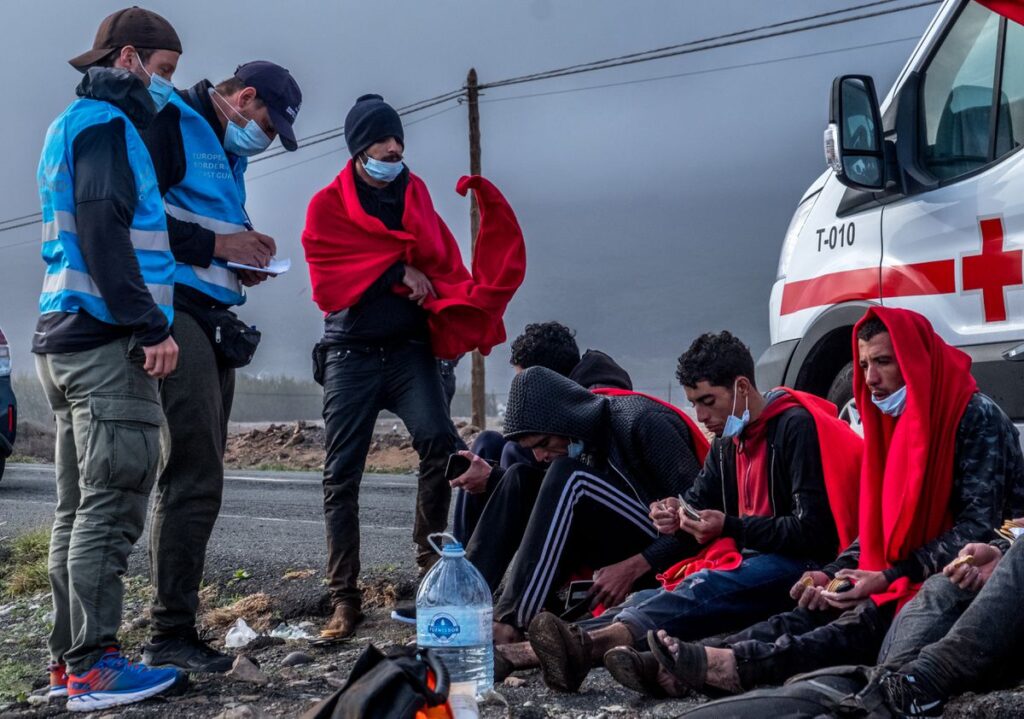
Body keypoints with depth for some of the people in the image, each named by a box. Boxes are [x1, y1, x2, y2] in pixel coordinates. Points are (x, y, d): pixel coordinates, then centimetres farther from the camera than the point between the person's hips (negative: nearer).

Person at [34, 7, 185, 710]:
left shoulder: (74, 124, 24)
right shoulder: (105, 123, -7)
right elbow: (103, 231, -19)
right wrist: (150, 327, -20)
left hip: (66, 339, 10)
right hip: (106, 340, -10)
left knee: (79, 506, 11)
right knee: (110, 506, -8)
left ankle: (69, 659, 16)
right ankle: (94, 667, -6)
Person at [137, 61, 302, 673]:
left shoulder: (228, 155, 24)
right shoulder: (170, 126, -5)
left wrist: (246, 261, 9)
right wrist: (215, 244, -15)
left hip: (212, 321, 10)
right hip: (176, 312, -10)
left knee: (196, 478, 9)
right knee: (197, 477, -13)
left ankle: (176, 627, 15)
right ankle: (171, 634, -8)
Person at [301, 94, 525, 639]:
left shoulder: (415, 196, 14)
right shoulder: (328, 206, 4)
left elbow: (444, 267, 12)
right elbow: (327, 284, -6)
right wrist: (398, 273, -10)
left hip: (410, 351, 1)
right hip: (351, 354, -1)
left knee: (439, 444, -21)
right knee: (341, 475, 0)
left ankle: (432, 569, -9)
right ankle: (344, 598, 7)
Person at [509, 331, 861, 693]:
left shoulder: (797, 426, -8)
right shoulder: (727, 442, 19)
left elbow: (812, 532, -15)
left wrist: (729, 527, -19)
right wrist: (676, 517, -5)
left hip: (800, 564, -8)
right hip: (747, 561, 8)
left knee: (709, 586, -36)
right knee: (654, 597, -17)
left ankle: (592, 642, -59)